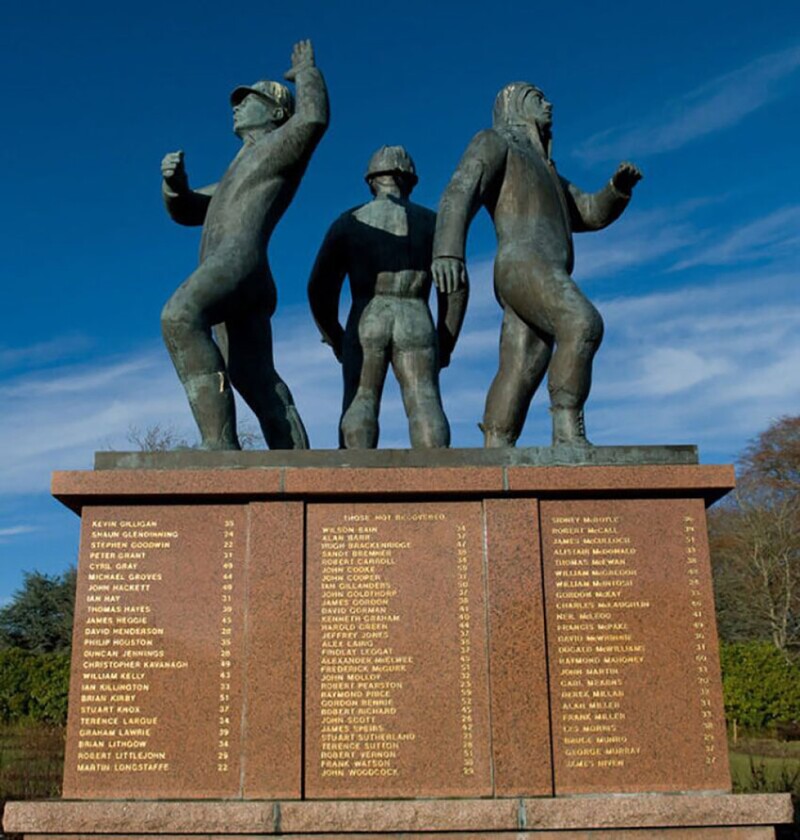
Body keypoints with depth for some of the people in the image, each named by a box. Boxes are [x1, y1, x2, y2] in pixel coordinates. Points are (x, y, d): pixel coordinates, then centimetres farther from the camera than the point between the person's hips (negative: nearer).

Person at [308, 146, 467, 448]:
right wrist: (445, 345, 14)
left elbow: (320, 288, 9)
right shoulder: (431, 222, 14)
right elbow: (456, 287, 8)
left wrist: (335, 340, 19)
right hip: (417, 324, 0)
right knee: (424, 400, -11)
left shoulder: (348, 222, 12)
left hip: (365, 324, 0)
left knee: (360, 401, -3)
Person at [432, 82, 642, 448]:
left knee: (517, 380, -4)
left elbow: (594, 213, 31)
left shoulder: (544, 174, 39)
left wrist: (621, 184, 9)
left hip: (542, 285, 8)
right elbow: (458, 195, -6)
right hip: (524, 270, -8)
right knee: (584, 327, -29)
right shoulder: (492, 143, 13)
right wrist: (447, 251, -25)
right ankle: (568, 434, -33)